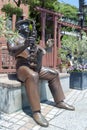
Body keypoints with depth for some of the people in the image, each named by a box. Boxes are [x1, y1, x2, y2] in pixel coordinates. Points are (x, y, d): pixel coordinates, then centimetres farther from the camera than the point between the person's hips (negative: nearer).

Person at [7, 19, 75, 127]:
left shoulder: (31, 40, 23)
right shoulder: (14, 39, 5)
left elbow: (43, 51, 11)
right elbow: (12, 51, -18)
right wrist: (25, 45, -35)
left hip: (35, 67, 8)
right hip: (23, 66, -7)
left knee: (54, 73, 2)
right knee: (32, 76, -39)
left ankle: (59, 102, 9)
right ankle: (36, 111, -37)